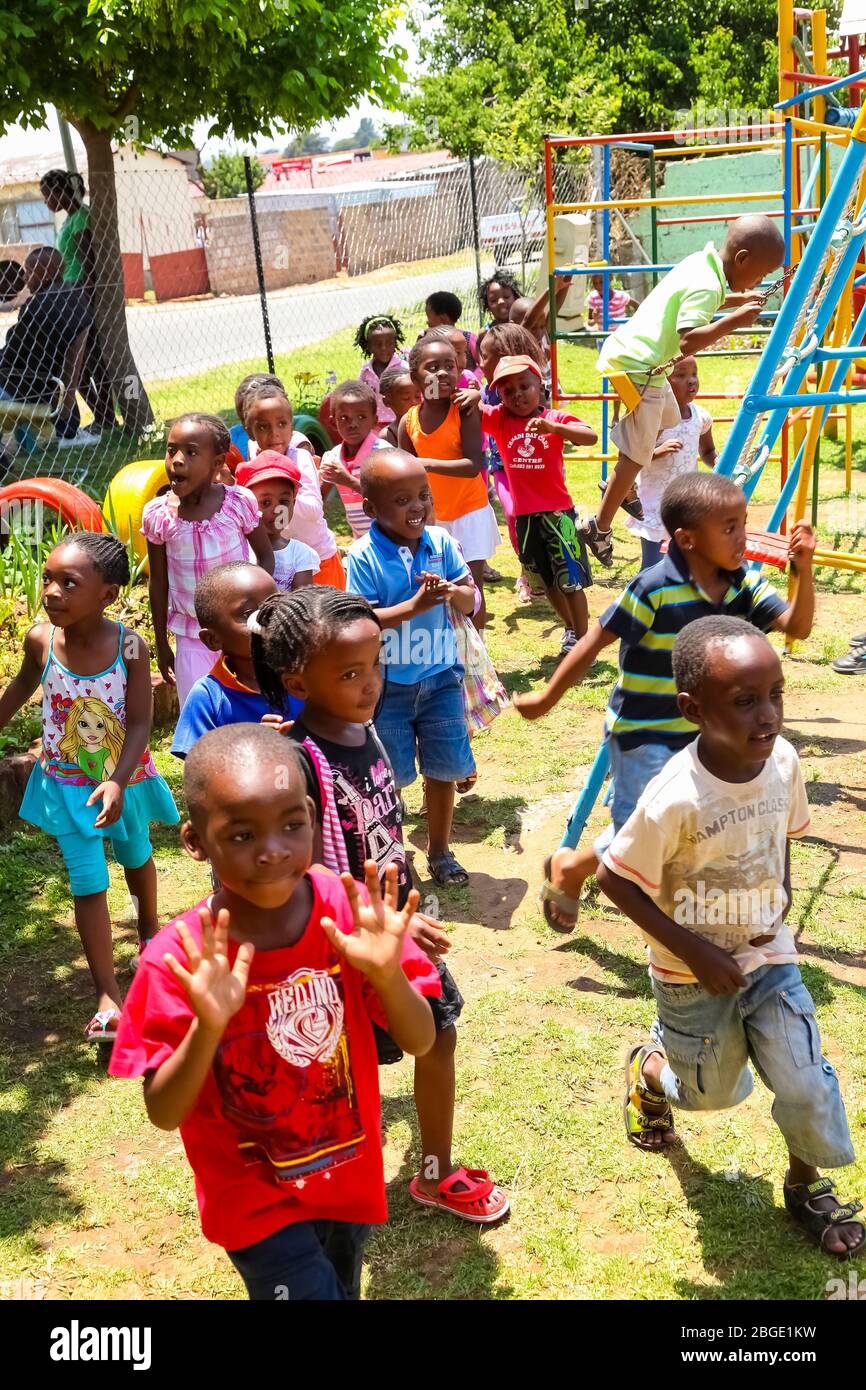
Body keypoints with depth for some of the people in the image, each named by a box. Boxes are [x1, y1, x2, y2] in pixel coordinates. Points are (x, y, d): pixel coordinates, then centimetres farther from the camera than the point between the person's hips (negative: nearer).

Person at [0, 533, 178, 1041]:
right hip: (67, 783, 0)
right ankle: (108, 995, 7)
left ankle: (150, 930, 53)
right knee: (88, 882, -1)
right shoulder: (41, 641, -18)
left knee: (136, 857, 24)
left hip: (125, 778, 0)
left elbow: (139, 723, -21)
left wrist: (117, 781, -32)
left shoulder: (130, 646, -23)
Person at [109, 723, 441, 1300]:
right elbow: (163, 1114, -19)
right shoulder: (181, 959, -24)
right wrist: (207, 1028, -37)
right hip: (256, 1198, -3)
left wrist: (386, 974, -34)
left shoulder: (348, 911, -18)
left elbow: (420, 1042, -14)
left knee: (340, 1286, 25)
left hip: (349, 1172, 3)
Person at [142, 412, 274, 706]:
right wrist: (162, 645, 5)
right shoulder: (157, 515, -9)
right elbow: (158, 582, 1)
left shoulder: (239, 502, -13)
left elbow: (265, 555, 0)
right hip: (191, 635, 1)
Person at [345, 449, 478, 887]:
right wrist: (416, 605, -28)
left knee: (443, 769, 13)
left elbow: (471, 601, 1)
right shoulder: (363, 555, -15)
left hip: (440, 678, 4)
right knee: (389, 777, 8)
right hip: (387, 684, -3)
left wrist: (453, 592, -22)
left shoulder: (441, 542, -2)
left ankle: (439, 851, 32)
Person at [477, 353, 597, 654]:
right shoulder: (499, 419, 0)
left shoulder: (556, 419, -7)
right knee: (546, 580, 19)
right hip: (524, 515, 4)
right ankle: (570, 627, 40)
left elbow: (591, 437, -23)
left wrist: (551, 427, -37)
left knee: (571, 580, 1)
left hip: (558, 511, -4)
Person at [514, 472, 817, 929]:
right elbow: (594, 644, -16)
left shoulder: (744, 585, -5)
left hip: (703, 734, 6)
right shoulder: (654, 589, -24)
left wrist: (804, 569, -27)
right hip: (644, 736, -6)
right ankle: (568, 868, 26)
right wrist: (546, 700, -10)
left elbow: (796, 626, -12)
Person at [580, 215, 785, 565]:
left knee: (668, 421, 28)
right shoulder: (706, 286, -23)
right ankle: (600, 527, 10)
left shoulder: (701, 262, 6)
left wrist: (734, 300, 18)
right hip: (639, 369, -10)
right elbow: (689, 341, -36)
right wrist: (733, 321, -36)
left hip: (633, 356, 10)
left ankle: (617, 484, 40)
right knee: (637, 455, -1)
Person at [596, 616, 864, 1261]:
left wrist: (782, 890, -2)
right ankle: (650, 1067, 51)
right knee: (713, 1091, 17)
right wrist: (693, 950, -21)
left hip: (770, 955, 4)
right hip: (695, 975, -4)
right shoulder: (676, 798, -33)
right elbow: (614, 878, -22)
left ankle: (807, 1183, 34)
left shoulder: (783, 760, -15)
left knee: (806, 1084, 3)